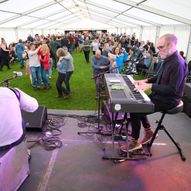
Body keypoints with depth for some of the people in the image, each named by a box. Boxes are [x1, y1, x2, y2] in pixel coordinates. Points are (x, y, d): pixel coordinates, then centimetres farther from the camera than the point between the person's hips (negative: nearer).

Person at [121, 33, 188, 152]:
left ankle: (135, 142, 3)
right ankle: (148, 131, 28)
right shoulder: (168, 59, 5)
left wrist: (150, 86, -28)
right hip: (159, 95, 10)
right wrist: (146, 80, 6)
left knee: (135, 110, -15)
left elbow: (172, 89, -28)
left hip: (168, 100, -10)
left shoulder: (178, 64, -25)